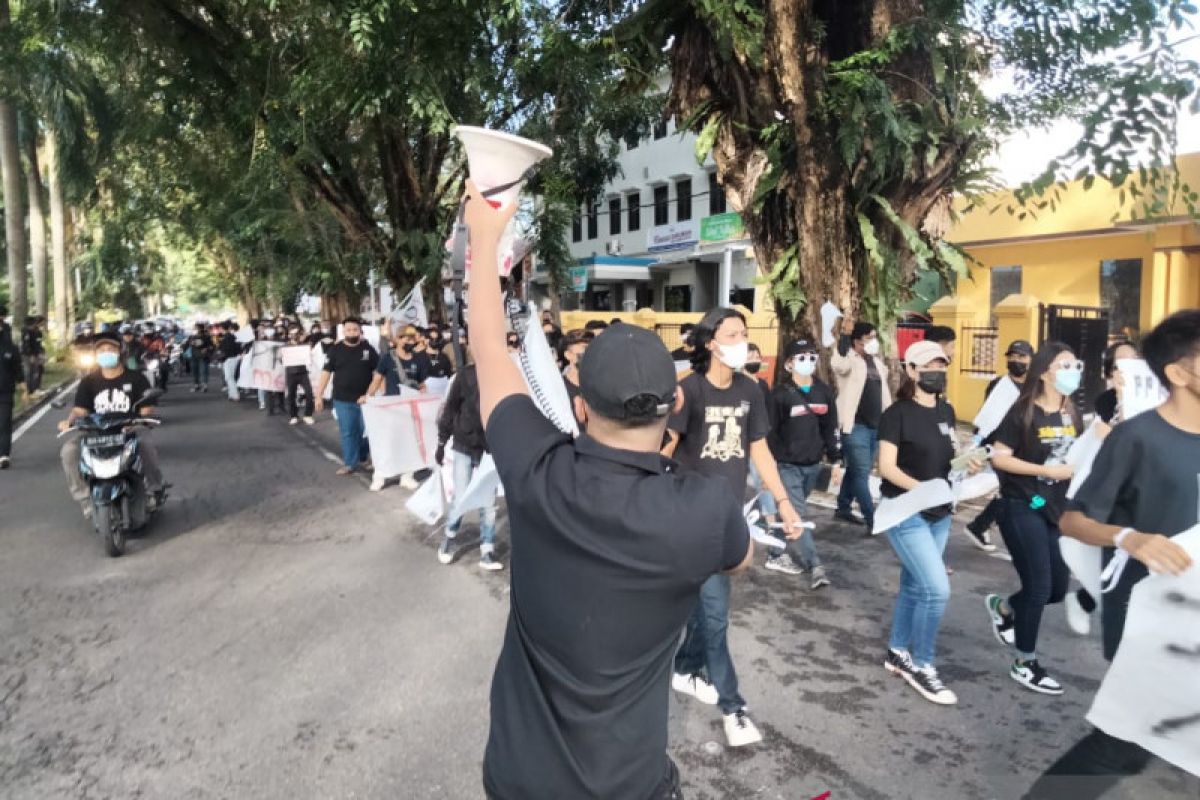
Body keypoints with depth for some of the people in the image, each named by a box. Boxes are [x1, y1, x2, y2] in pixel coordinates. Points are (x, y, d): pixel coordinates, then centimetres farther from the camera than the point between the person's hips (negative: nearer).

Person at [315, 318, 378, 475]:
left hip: (365, 397, 0)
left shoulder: (368, 349, 0)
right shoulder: (335, 350, 0)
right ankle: (350, 462, 14)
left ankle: (363, 458, 28)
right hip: (342, 399, 0)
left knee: (365, 431, 8)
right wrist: (319, 395, -2)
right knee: (347, 432, 5)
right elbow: (326, 372, 1)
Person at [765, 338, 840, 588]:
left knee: (791, 512, 15)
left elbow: (831, 428, 12)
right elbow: (768, 433, -9)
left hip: (813, 465, 5)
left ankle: (776, 554, 29)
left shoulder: (825, 391, 5)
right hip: (788, 465, -5)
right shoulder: (780, 394, -10)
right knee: (796, 515, -8)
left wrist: (835, 461, 10)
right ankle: (815, 566, -5)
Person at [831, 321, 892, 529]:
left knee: (855, 470, 15)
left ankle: (843, 509, 27)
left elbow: (884, 392, 20)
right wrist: (843, 342, -29)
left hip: (876, 426, 8)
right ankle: (872, 518, -2)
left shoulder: (877, 362, 16)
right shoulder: (849, 360, -9)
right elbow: (837, 364, -35)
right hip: (855, 426, -8)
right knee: (861, 473, -5)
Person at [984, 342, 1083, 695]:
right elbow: (998, 458, -15)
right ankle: (1025, 665, 14)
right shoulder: (1023, 412, -12)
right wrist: (1047, 470, -19)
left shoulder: (1071, 414, 8)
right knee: (1038, 588, -3)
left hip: (1057, 508, 7)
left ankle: (1002, 607, 38)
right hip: (1023, 508, -7)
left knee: (1058, 588, 9)